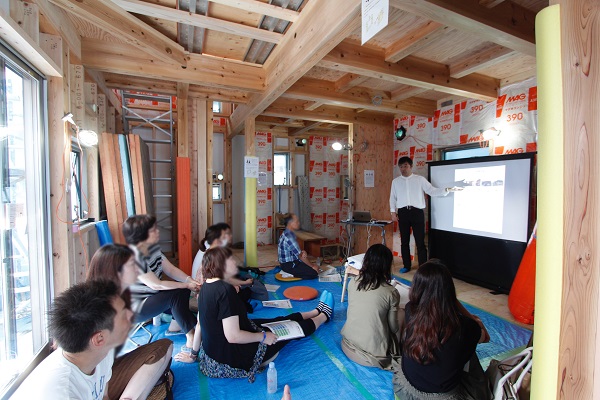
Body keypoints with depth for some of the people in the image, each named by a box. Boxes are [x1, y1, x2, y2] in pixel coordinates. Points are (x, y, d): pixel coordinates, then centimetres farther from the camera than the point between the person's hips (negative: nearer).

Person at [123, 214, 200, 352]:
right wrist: (186, 285, -19)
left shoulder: (153, 248, -3)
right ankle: (191, 338, -12)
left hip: (151, 296, 8)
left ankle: (176, 324, 10)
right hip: (135, 309, -8)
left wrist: (190, 280, -17)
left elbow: (171, 269, -1)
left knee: (183, 289, -2)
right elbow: (156, 285, -26)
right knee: (176, 295, -21)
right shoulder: (133, 257, -29)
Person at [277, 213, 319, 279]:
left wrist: (303, 253, -11)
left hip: (291, 262, 10)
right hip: (289, 265, -10)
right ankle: (289, 275, -4)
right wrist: (312, 266, -7)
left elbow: (297, 252, 11)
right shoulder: (289, 237, -25)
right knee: (314, 273, -13)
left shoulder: (287, 233, 6)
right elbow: (300, 256, -18)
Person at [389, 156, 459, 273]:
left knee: (420, 241, -1)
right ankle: (406, 266, 21)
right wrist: (393, 212, 3)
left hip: (417, 212, -2)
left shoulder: (420, 179, 4)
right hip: (403, 212, 2)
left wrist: (447, 189, -14)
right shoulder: (395, 181, 9)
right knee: (404, 241, 9)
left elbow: (432, 191, -1)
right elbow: (393, 197, 11)